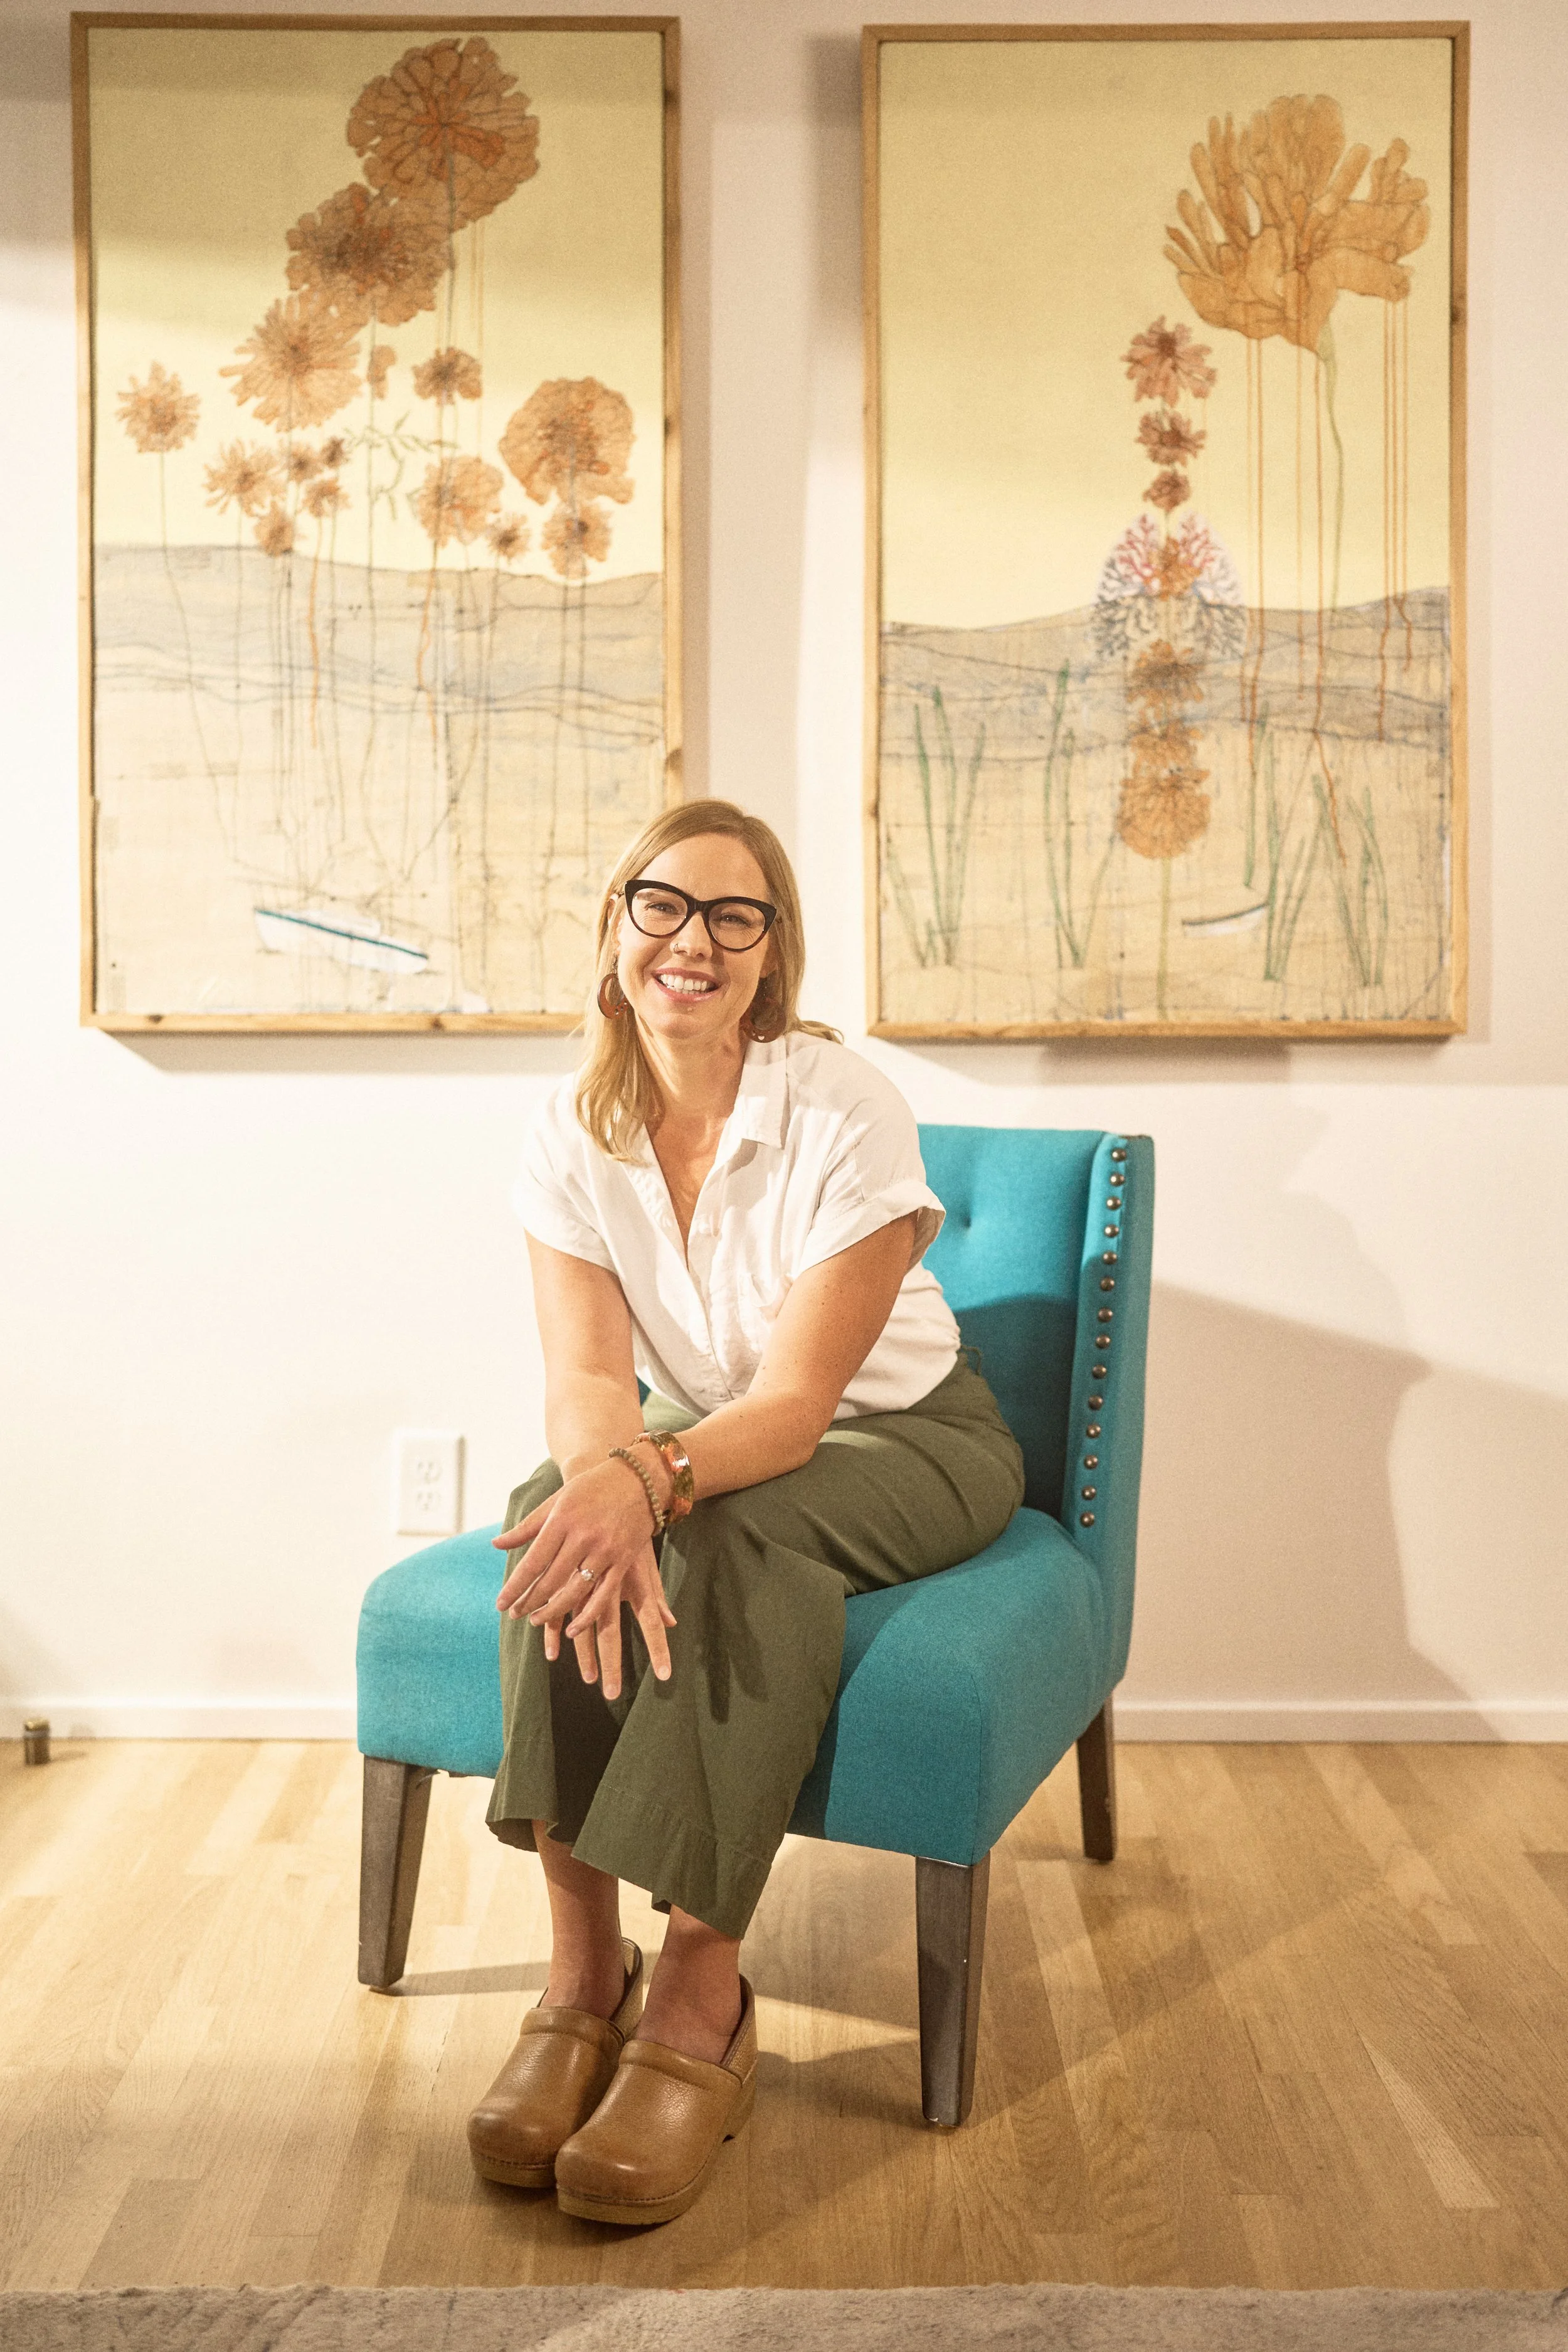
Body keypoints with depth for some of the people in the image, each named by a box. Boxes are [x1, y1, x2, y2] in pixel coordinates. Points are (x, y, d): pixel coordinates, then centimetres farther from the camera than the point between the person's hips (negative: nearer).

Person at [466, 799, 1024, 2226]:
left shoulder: (846, 1113, -22)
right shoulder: (576, 1134, -8)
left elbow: (797, 1400, -27)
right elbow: (586, 1375, -17)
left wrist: (650, 1482, -47)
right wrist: (606, 1478, -42)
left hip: (907, 1441, -3)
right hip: (703, 1441, 4)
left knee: (736, 1532, -36)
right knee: (556, 1509, -29)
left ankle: (703, 2002, -32)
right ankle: (584, 1971, -27)